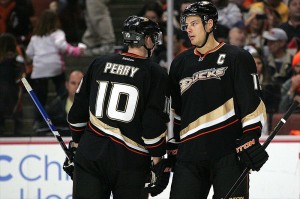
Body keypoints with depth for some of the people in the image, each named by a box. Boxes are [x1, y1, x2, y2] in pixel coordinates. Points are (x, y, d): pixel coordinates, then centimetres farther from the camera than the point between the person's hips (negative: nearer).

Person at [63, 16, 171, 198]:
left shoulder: (99, 64, 9)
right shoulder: (156, 74, -3)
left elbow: (78, 110, 12)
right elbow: (154, 124, -10)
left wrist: (76, 143, 23)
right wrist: (158, 162, -4)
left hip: (90, 155, 3)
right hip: (131, 161, -3)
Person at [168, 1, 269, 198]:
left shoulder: (237, 58, 0)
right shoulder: (180, 64, 17)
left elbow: (252, 101, -5)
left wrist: (250, 139, -13)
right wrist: (173, 148, 22)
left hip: (229, 151, -5)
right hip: (190, 153, 5)